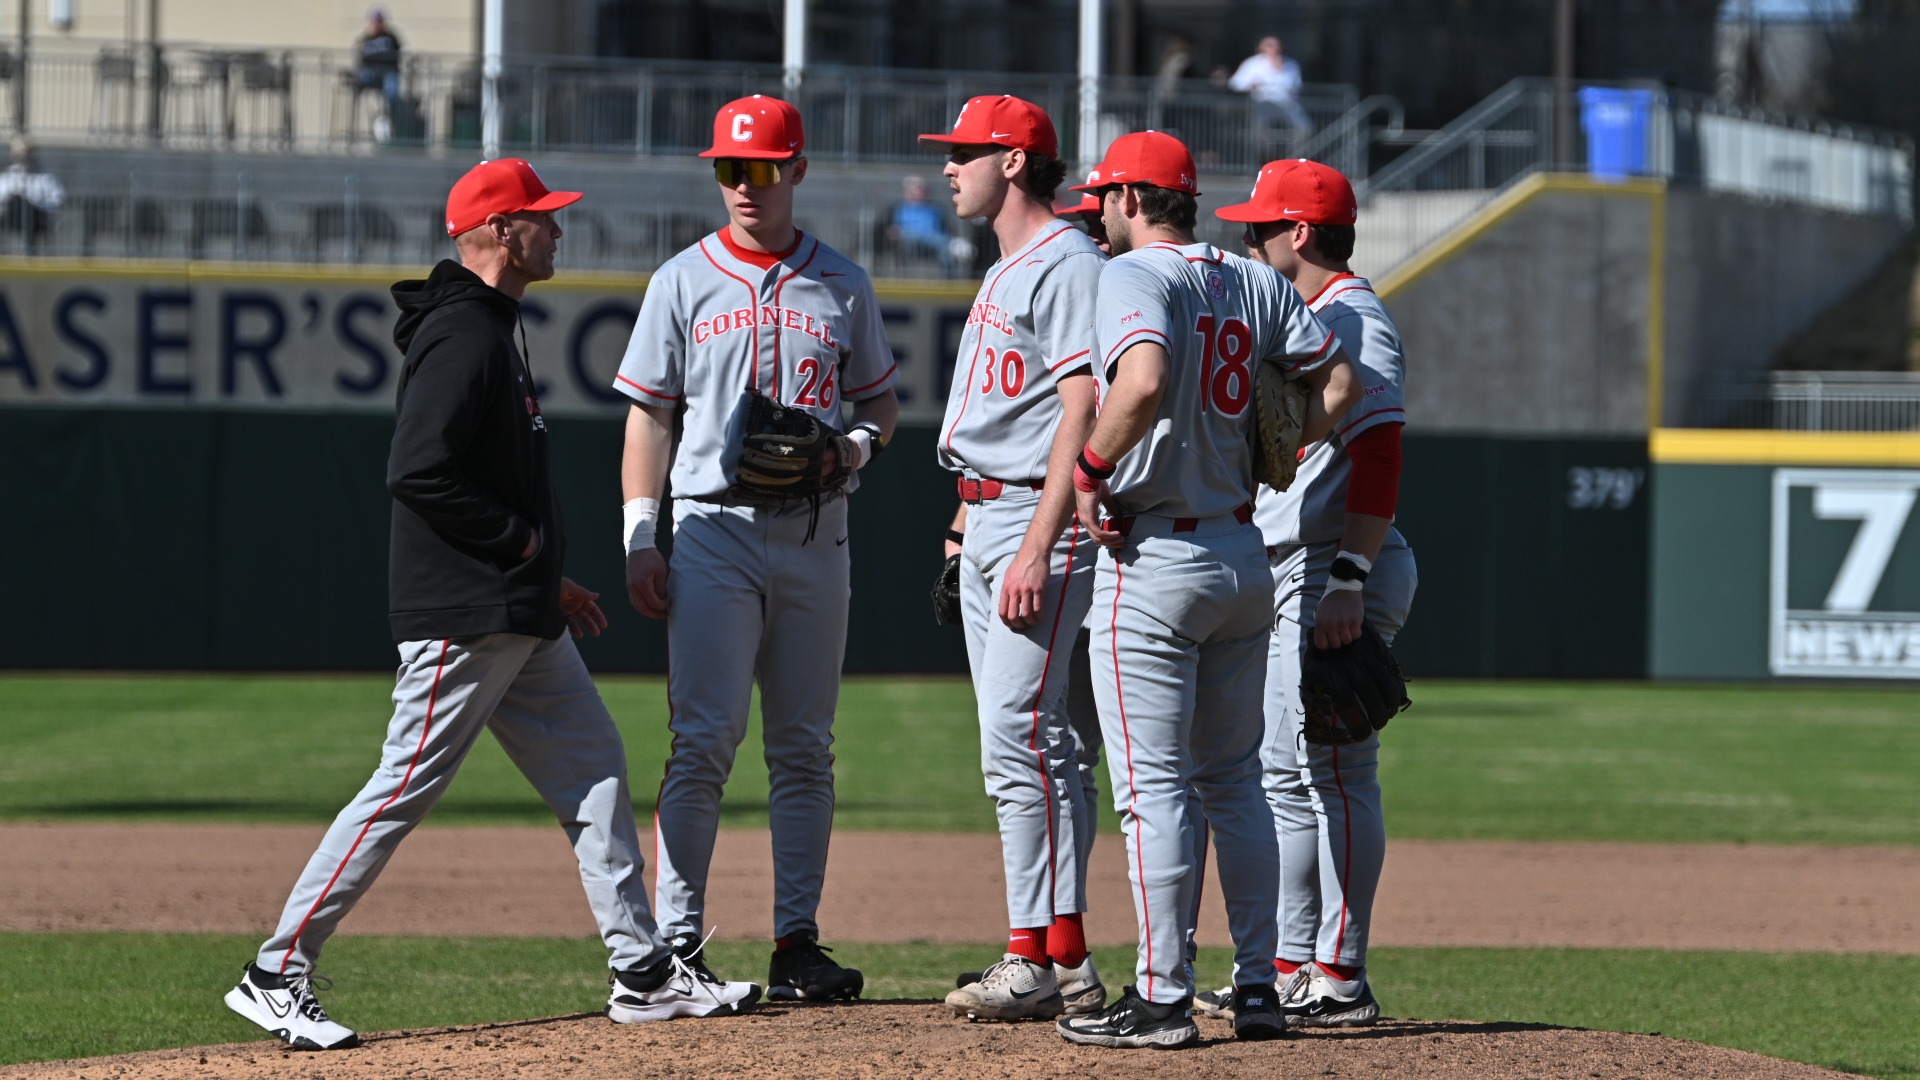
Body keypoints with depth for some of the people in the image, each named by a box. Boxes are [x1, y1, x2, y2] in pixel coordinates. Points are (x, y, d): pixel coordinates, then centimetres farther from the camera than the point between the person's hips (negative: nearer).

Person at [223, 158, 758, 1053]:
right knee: (404, 791, -8)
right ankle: (276, 975, -3)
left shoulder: (489, 330, 17)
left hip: (520, 621, 11)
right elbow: (418, 473, -24)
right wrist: (522, 540, -16)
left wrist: (546, 577, 19)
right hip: (462, 619, -11)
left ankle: (644, 973, 11)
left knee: (594, 772, 9)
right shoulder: (461, 337, -16)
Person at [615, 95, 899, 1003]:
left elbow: (881, 403, 17)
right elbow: (649, 414, 4)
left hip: (815, 535, 3)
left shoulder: (842, 286, 10)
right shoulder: (684, 281, 4)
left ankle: (796, 943, 9)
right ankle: (676, 944, -8)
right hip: (715, 529, -3)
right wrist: (640, 537, -5)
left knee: (805, 748, 5)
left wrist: (856, 446, -7)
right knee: (704, 741, -9)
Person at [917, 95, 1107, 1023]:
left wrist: (1038, 548, -25)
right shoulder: (1007, 272, 20)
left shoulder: (1067, 267, -12)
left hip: (1038, 524, -11)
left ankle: (1044, 958, -16)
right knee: (1028, 743, 8)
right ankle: (1065, 967, 9)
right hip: (984, 522, 11)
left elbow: (1084, 411, -20)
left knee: (1018, 736, -15)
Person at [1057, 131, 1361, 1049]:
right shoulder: (1256, 283, 10)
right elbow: (1337, 379, 14)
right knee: (1233, 780, 15)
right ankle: (1258, 985, 14)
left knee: (1152, 784, -4)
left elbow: (1143, 383, -30)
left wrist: (1090, 471, -18)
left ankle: (1162, 997, -5)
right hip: (1244, 553, 7)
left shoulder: (1131, 276, -13)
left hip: (1154, 557, -7)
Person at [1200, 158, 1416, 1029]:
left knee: (1334, 771, -10)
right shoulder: (1305, 322, 20)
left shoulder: (1352, 321, -12)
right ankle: (1292, 969, 17)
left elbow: (1379, 455, -21)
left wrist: (1347, 581, -26)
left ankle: (1340, 977, -10)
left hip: (1337, 572, -11)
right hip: (1289, 579, 11)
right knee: (1286, 773, 12)